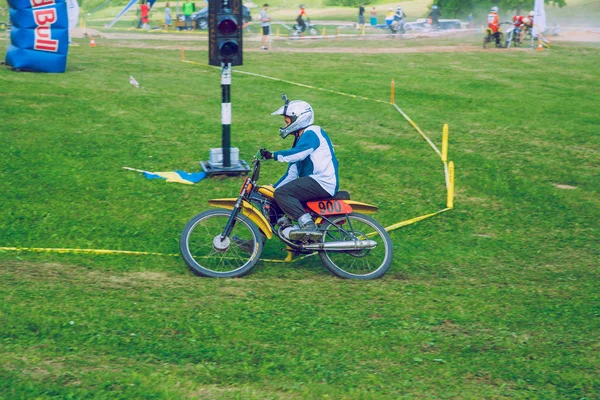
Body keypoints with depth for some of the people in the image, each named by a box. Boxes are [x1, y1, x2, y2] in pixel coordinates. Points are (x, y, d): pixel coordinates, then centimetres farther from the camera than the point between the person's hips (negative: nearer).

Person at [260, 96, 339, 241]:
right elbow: (292, 173, 25)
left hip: (323, 183, -11)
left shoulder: (312, 133, -7)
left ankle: (308, 226, -33)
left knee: (281, 193, -26)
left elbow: (297, 154, -27)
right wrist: (272, 188, 22)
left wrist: (272, 155, -25)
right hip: (313, 182, 11)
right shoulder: (300, 139, 24)